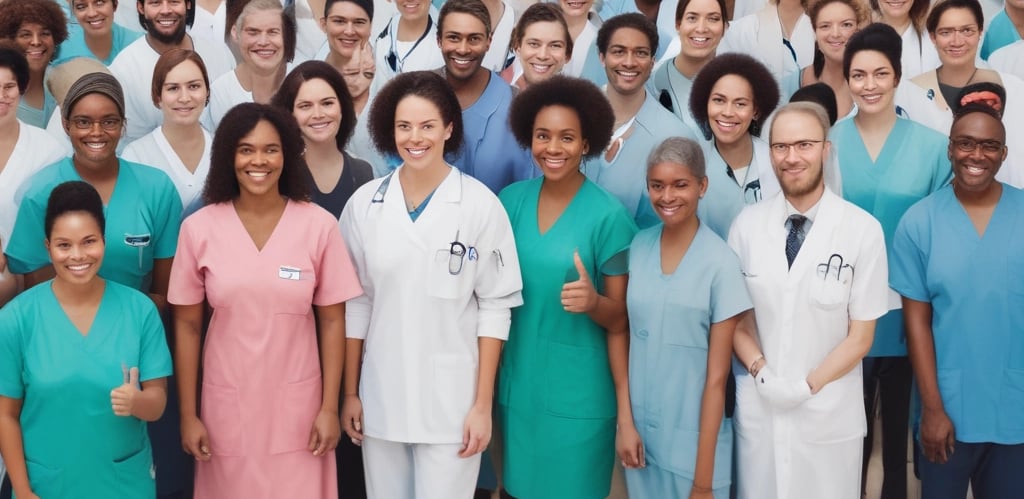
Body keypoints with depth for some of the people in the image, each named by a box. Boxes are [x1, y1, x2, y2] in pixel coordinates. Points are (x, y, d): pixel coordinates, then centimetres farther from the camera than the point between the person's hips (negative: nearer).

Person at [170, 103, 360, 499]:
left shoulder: (319, 225, -5)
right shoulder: (199, 228, -4)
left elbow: (332, 321, -1)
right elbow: (187, 325, 1)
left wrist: (329, 407, -3)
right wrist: (188, 414, 1)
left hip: (297, 403, 0)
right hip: (227, 404, 1)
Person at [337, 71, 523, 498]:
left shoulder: (481, 205, -7)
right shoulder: (364, 203, 1)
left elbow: (495, 306, -5)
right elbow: (355, 304, 6)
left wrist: (483, 403, -7)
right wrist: (350, 393, 5)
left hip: (452, 400, -3)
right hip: (381, 398, 3)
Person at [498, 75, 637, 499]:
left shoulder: (608, 215, -12)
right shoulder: (510, 201, 0)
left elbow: (619, 318, -6)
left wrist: (594, 302, -26)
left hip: (578, 393, -4)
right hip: (516, 384, 4)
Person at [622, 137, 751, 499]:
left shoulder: (720, 263, -13)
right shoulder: (638, 247, 0)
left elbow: (717, 376, -11)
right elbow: (626, 337, 7)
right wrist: (624, 421, -1)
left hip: (693, 436, -4)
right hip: (639, 428, 4)